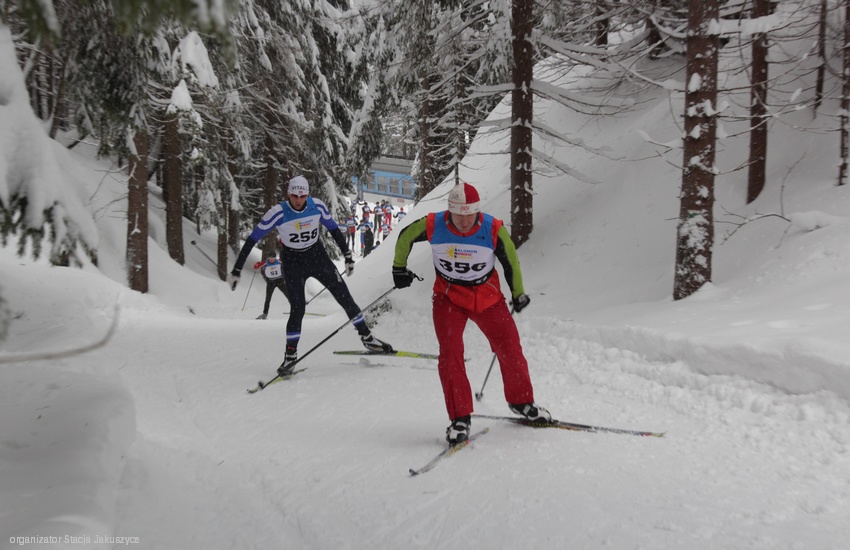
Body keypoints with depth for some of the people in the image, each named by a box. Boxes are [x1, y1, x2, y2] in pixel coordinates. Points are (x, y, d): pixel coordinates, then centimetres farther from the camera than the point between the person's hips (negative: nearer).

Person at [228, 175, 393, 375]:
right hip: (293, 262, -3)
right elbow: (252, 240, -16)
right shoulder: (278, 213, -22)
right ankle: (290, 355, 6)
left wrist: (348, 256, 7)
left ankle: (367, 338, 14)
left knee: (345, 297, 0)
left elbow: (334, 229, 3)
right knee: (297, 309, -11)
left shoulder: (318, 206, -14)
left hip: (317, 256, 3)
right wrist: (236, 270, -16)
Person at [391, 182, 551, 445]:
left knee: (510, 349, 1)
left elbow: (510, 260, -1)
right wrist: (399, 268, 14)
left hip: (487, 296, 1)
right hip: (449, 297, 0)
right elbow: (405, 237, 2)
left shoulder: (494, 229, -19)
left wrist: (519, 293, 11)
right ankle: (459, 418, -4)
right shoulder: (432, 225, -19)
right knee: (450, 353, -13)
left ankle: (522, 402, 25)